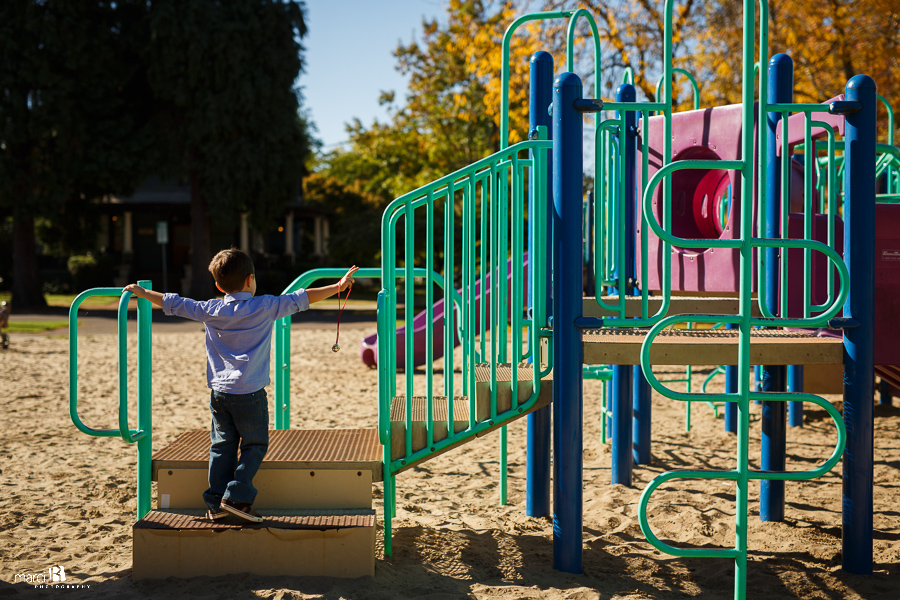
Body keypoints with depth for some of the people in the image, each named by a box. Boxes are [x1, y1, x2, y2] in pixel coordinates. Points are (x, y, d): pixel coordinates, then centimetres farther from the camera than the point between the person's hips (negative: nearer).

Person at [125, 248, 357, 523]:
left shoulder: (211, 310, 5)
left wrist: (142, 293, 27)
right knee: (255, 445, 6)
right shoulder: (264, 307, -4)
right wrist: (337, 287, 5)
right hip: (249, 392, -4)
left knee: (222, 446, 12)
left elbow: (174, 303, 13)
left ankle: (216, 503, 12)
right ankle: (236, 496, -6)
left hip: (219, 391, 4)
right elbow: (301, 299, -2)